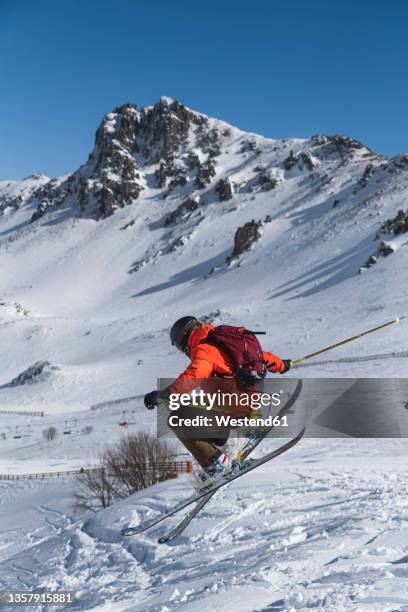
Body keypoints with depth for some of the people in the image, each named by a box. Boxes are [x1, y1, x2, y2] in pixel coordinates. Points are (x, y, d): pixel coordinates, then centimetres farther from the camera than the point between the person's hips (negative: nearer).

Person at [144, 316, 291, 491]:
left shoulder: (203, 350, -8)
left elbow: (192, 378, -28)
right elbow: (258, 354, 30)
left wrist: (161, 396, -35)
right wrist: (281, 365, 48)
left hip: (233, 410, -9)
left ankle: (216, 462, -8)